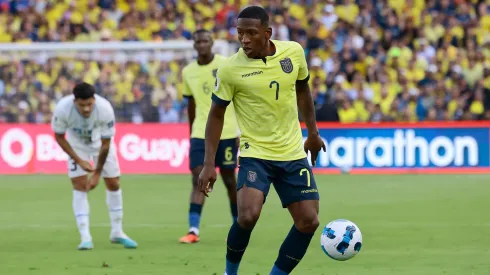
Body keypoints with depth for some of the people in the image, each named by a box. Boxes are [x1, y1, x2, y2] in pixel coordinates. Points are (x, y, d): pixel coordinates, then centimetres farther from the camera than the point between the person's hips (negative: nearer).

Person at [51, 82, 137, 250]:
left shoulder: (105, 109, -35)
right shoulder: (63, 109, -35)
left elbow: (105, 144, -24)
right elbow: (59, 137, -17)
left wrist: (97, 174, -20)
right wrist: (79, 161, -21)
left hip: (100, 141, 1)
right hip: (76, 144, -1)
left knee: (113, 184, 1)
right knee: (79, 186, -13)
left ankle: (117, 232, 18)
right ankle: (85, 237, -11)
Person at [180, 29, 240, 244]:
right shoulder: (188, 72, 6)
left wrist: (243, 130, -10)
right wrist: (191, 134, 17)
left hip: (227, 133, -2)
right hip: (200, 134, 3)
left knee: (229, 180, 6)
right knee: (198, 179, -9)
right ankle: (193, 230, -14)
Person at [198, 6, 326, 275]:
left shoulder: (294, 51, -5)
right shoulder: (230, 69, -15)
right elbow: (216, 114, -4)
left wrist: (313, 133, 19)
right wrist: (209, 164, -8)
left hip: (293, 154, 4)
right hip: (255, 154, -4)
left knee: (308, 221, 0)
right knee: (248, 216, -23)